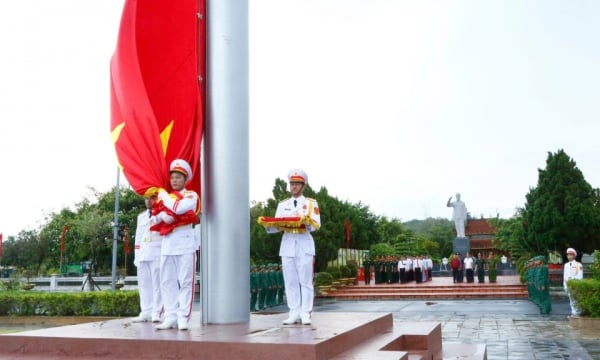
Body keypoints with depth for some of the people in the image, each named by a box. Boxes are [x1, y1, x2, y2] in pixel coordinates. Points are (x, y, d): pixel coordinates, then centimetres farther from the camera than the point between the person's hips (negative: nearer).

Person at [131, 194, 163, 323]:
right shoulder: (141, 216, 23)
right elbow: (138, 236, 22)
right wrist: (136, 255, 15)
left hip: (157, 255, -6)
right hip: (142, 255, 6)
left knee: (157, 284, -7)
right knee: (144, 284, 5)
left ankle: (156, 312, -5)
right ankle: (145, 312, 9)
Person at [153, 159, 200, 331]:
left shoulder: (191, 195, 1)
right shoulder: (164, 197, 18)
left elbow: (178, 208, -18)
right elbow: (155, 219, 10)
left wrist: (163, 194, -3)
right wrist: (162, 215, -12)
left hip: (185, 243, -5)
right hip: (167, 243, 6)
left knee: (185, 282, -5)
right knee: (167, 282, 4)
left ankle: (183, 318, -4)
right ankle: (170, 317, 9)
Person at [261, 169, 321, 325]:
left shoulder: (311, 203, 6)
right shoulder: (282, 205, 14)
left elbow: (316, 225, -5)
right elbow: (277, 227, 9)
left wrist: (305, 220, -25)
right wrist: (266, 223, -11)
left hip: (304, 245, -3)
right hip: (287, 245, 3)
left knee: (305, 281, -2)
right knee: (290, 282, 2)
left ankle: (305, 314, 2)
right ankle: (294, 313, 7)